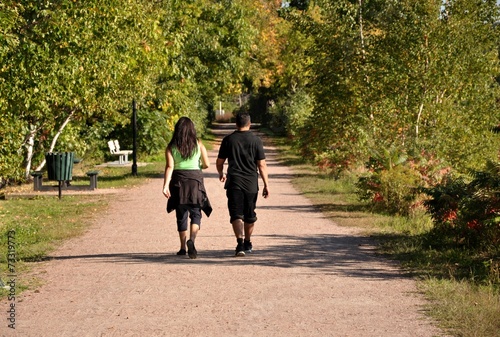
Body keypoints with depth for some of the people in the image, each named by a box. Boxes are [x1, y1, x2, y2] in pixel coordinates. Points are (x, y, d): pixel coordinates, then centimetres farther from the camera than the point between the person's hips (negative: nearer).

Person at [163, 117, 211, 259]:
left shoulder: (171, 147, 0)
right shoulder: (198, 144, 1)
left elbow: (169, 167, -10)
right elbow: (206, 164, 4)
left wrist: (166, 185, -15)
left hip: (178, 181, 1)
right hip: (195, 180, -1)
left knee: (181, 215, 12)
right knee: (196, 213, 2)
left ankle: (183, 247, 17)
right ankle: (191, 240, -23)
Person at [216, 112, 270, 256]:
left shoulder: (228, 140, 1)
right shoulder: (256, 140, -2)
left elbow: (219, 162, 9)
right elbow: (262, 165, -3)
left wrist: (221, 174, 30)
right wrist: (266, 184, 3)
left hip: (233, 182, -1)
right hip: (251, 183, 1)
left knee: (236, 215, -4)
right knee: (249, 215, 16)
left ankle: (240, 243, -22)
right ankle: (247, 244, 30)